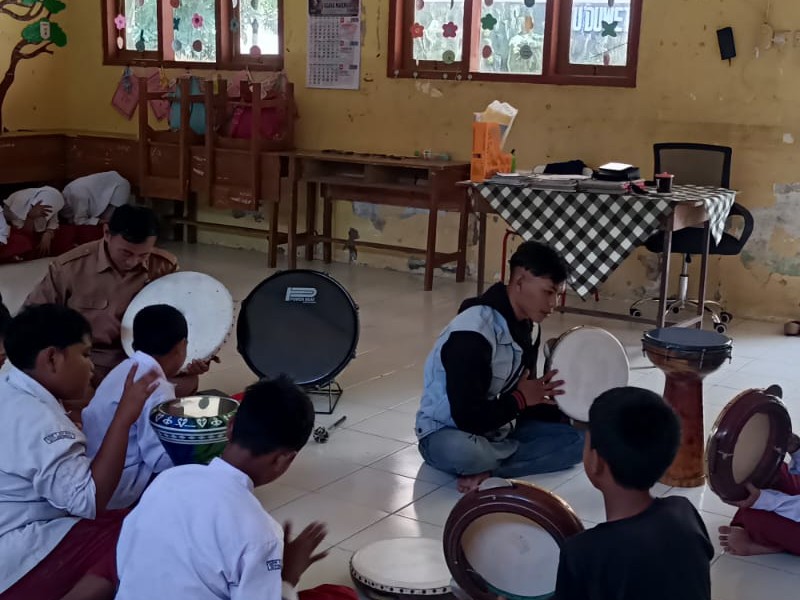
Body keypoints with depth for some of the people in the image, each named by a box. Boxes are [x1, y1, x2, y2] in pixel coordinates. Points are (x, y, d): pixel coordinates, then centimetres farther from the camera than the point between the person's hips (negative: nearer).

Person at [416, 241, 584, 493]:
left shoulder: (528, 328, 1)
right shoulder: (472, 333, -27)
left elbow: (526, 395, 9)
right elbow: (469, 418, -28)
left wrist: (564, 417, -9)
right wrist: (520, 399, -14)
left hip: (497, 431, 9)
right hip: (445, 433, -9)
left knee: (576, 440, -8)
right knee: (462, 451, -43)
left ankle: (485, 470, -16)